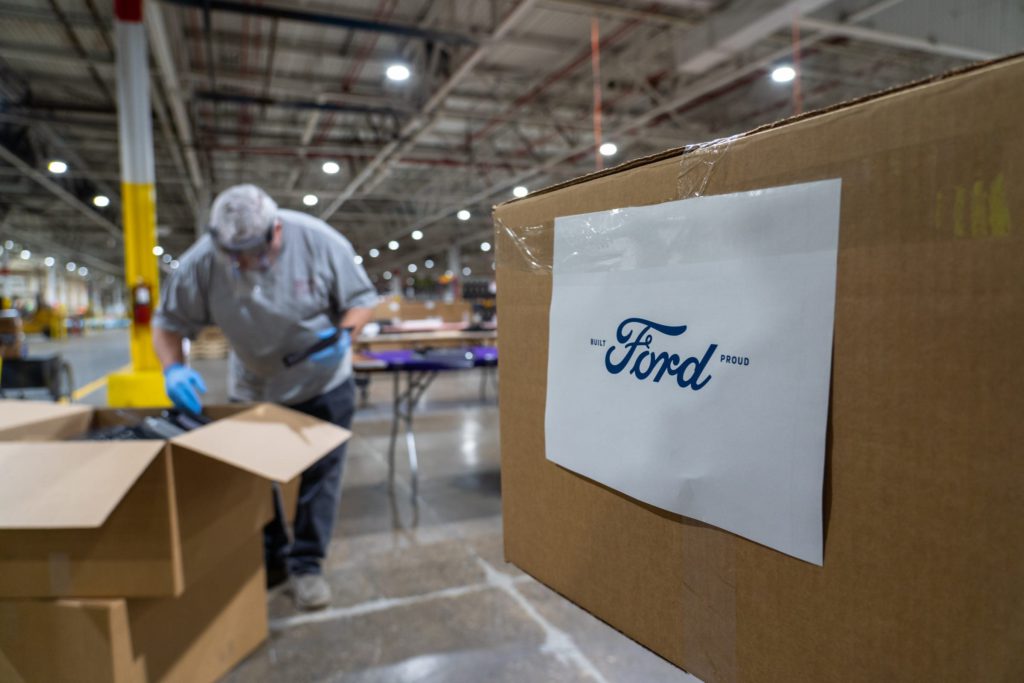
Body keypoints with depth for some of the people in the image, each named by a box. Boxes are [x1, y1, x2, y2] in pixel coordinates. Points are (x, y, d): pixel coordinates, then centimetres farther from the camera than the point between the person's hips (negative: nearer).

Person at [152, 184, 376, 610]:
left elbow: (362, 299, -14)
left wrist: (344, 335, -34)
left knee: (320, 473, 4)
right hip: (251, 387, 2)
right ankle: (270, 559, 35)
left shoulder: (320, 243, -25)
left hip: (322, 384, -1)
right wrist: (173, 367, -31)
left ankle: (306, 564, 21)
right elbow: (167, 322, -12)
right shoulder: (201, 262, -23)